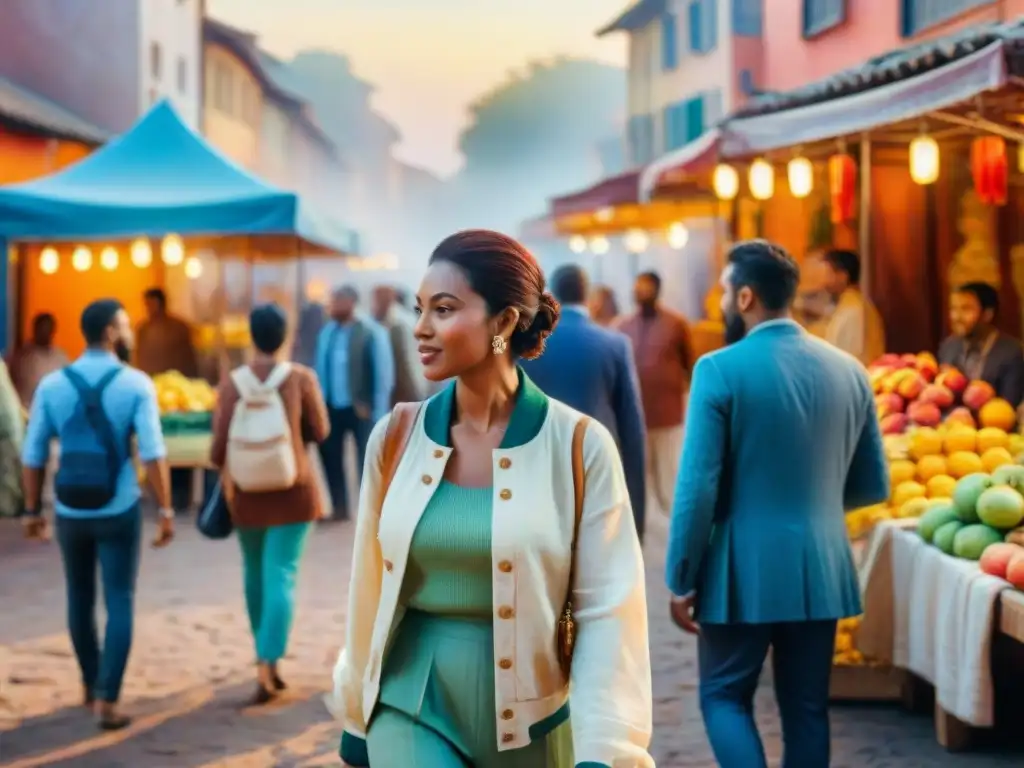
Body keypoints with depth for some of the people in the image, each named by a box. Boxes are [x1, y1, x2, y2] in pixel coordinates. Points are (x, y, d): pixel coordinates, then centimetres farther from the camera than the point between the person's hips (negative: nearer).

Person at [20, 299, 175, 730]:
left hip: (70, 512, 3)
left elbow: (33, 456, 1)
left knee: (80, 598, 20)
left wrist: (32, 511, 11)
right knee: (119, 603, 4)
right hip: (119, 511, -3)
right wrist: (166, 510, -9)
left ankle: (91, 682, 37)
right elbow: (152, 454, -15)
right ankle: (107, 700, -3)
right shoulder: (136, 385, -9)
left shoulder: (52, 385, -1)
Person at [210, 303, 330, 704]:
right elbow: (320, 431, 0)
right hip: (291, 489, -2)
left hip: (247, 491, 2)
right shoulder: (301, 377, -10)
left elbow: (219, 446, -7)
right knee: (280, 576, -4)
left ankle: (266, 662, 31)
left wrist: (221, 469, 13)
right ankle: (266, 669, -16)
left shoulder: (232, 383, -7)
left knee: (256, 572, 19)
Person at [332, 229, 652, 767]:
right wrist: (358, 721, 13)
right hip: (412, 709, 1)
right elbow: (371, 592, 7)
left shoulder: (579, 446, -9)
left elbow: (608, 611, -9)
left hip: (530, 721, -1)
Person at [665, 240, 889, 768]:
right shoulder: (848, 369, 4)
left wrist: (680, 580, -6)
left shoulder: (720, 369, -11)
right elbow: (873, 485, 10)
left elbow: (698, 486, -14)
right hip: (821, 568, 5)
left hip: (743, 570, -4)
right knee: (806, 708, 12)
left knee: (725, 697, 9)